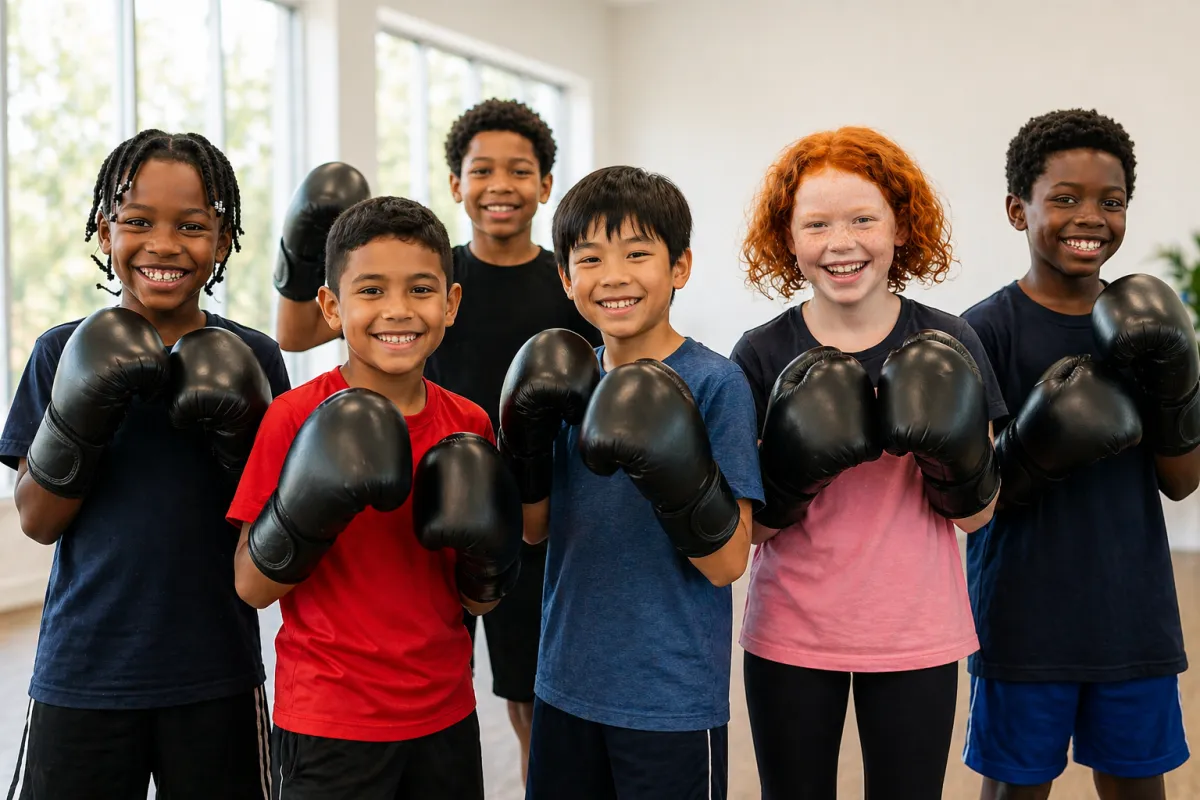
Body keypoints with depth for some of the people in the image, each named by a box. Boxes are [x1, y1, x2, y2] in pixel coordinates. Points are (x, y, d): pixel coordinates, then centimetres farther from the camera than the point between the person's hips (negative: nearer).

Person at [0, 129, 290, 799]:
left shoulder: (250, 361, -2)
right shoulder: (66, 354, 0)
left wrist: (238, 431, -18)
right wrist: (80, 415, -17)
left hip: (218, 676, 0)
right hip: (82, 675, 0)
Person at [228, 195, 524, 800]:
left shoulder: (469, 426, -1)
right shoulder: (297, 419, -12)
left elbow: (478, 601, 6)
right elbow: (252, 587, -10)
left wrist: (489, 551, -14)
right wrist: (306, 511, -25)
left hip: (446, 717, 4)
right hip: (328, 726, -4)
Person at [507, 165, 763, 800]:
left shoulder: (715, 383, -15)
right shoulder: (570, 377, 1)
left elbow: (728, 563, -15)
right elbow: (536, 529, 7)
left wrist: (676, 473, -31)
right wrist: (526, 434, -9)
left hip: (673, 702, -5)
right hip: (566, 685, 5)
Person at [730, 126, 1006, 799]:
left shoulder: (947, 346, -5)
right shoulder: (762, 355, -6)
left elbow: (977, 515, -1)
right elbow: (749, 525, -6)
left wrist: (958, 455, -21)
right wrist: (795, 466, -24)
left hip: (916, 638, 1)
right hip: (790, 639, 0)